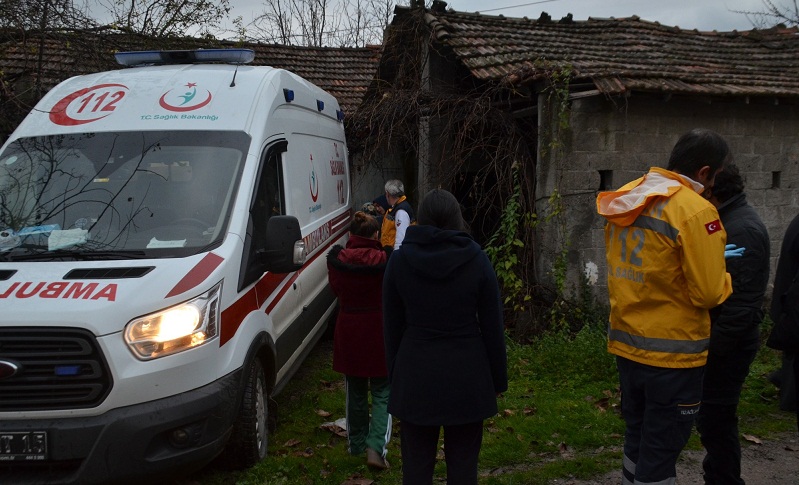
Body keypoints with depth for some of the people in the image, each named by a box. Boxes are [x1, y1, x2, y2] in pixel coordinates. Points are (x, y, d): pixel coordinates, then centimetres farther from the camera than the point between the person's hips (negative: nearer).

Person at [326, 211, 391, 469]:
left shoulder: (336, 260, -6)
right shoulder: (384, 261, -14)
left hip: (348, 332, 3)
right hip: (379, 332, -3)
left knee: (355, 392, 19)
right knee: (382, 393, 8)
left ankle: (357, 445, 32)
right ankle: (375, 448, -5)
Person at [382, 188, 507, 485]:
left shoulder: (399, 260, -2)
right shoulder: (476, 260, -5)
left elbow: (392, 326, 2)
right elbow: (492, 327, -2)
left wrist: (394, 376, 11)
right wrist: (498, 380, 8)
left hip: (415, 373, 1)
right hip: (467, 373, 0)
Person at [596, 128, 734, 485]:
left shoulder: (624, 200, 4)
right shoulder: (695, 211, -18)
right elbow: (708, 293, -18)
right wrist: (724, 277, 3)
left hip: (626, 344, 7)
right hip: (672, 352, -7)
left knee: (637, 439, 21)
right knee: (661, 449, 7)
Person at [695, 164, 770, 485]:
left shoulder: (743, 230, -20)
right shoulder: (727, 220, 10)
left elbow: (741, 304, -24)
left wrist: (712, 349, -20)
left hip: (728, 345, -10)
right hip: (719, 339, 10)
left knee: (715, 421, 0)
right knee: (714, 420, 19)